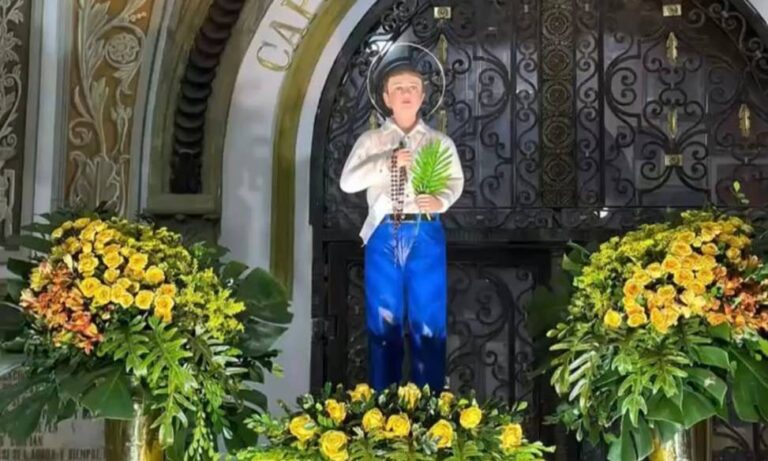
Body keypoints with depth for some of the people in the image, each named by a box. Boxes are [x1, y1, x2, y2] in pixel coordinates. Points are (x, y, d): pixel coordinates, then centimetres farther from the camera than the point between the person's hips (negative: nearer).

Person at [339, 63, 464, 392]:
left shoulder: (440, 142, 9)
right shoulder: (370, 141, 6)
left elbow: (456, 181, 12)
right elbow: (347, 182, -5)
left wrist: (442, 200, -10)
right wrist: (388, 162, -16)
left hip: (425, 236, 0)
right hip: (383, 234, 0)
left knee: (428, 322, 3)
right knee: (383, 322, 7)